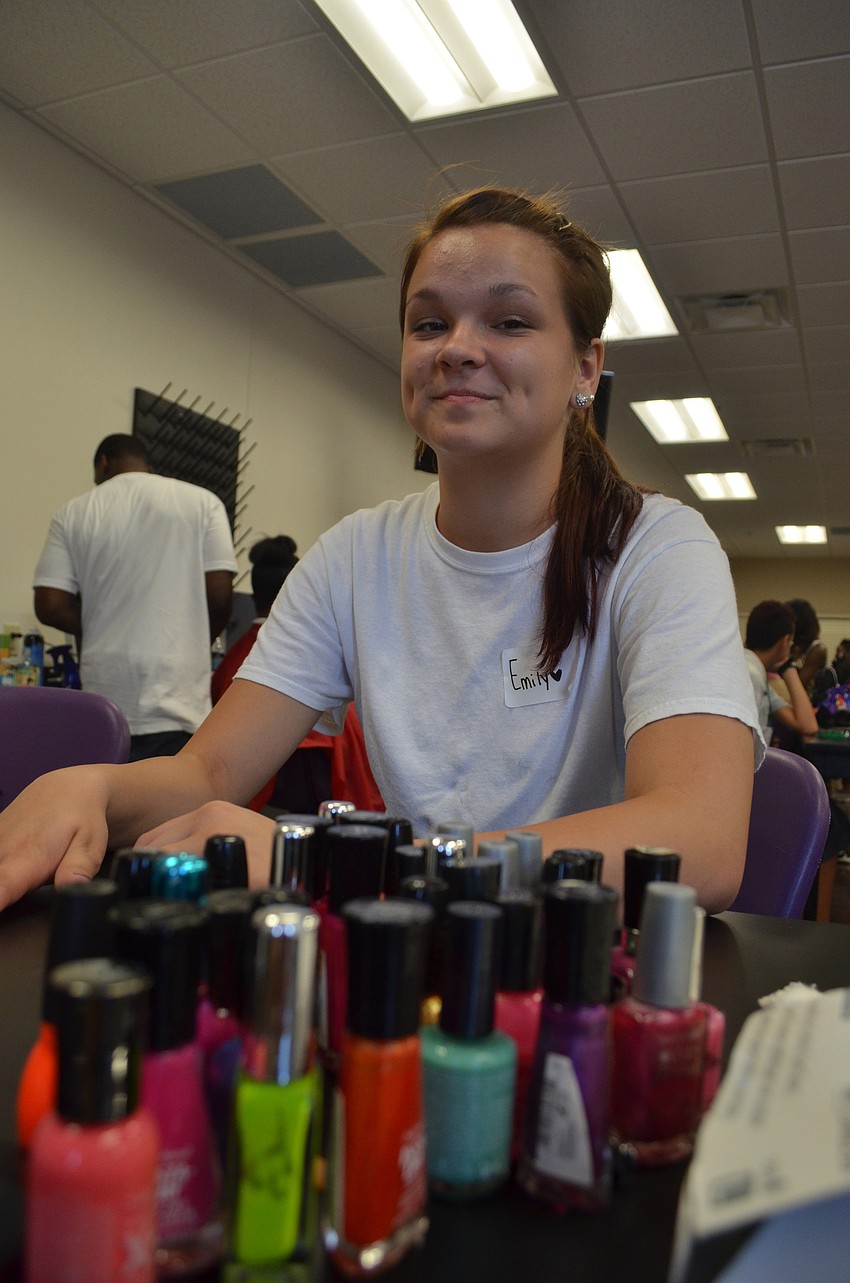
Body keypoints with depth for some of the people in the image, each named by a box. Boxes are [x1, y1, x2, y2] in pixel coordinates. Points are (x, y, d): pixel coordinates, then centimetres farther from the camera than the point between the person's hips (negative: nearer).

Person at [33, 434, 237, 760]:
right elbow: (219, 594, -4)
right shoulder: (201, 502, 3)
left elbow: (50, 606, 1)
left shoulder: (74, 512, 6)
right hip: (175, 695, -1)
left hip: (106, 696, 2)